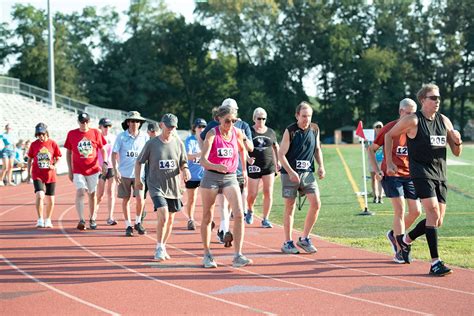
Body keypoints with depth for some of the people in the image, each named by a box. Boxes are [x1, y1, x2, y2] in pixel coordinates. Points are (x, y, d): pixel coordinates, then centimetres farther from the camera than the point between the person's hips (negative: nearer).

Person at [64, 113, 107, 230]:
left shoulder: (95, 133, 0)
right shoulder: (72, 134, 0)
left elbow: (102, 149, 7)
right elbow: (68, 152, 8)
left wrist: (104, 163, -7)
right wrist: (69, 169, 4)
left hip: (93, 169, 1)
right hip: (78, 170, -1)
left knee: (92, 194, 10)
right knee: (80, 192, -17)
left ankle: (92, 219, 24)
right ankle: (81, 220, -20)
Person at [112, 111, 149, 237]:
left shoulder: (144, 137, 4)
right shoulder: (121, 136, -1)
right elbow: (114, 154, -1)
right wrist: (116, 171, -10)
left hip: (139, 173, 0)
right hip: (124, 173, 0)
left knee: (140, 199, -11)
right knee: (126, 199, 6)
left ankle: (138, 222, 11)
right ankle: (128, 225, 18)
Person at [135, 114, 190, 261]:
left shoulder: (178, 143, 3)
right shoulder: (151, 144, -4)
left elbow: (183, 163, 10)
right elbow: (139, 162, 5)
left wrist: (185, 170, -11)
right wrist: (137, 179, 2)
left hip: (173, 187, 4)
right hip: (156, 186, -4)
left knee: (170, 219, 10)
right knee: (163, 217, -18)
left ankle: (163, 247, 28)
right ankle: (159, 249, -5)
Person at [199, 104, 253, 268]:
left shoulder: (237, 133, -1)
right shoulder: (212, 134, -13)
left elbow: (242, 149, 22)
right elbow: (203, 160, -22)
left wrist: (244, 169, 23)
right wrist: (217, 166, -41)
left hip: (230, 177, 3)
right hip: (211, 177, -2)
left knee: (239, 214, -15)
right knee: (207, 217, 6)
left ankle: (238, 256, -15)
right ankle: (207, 255, 21)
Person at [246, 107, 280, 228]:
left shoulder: (271, 132, 9)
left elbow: (276, 147, 22)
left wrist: (278, 161, 19)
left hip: (269, 165, 3)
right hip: (253, 167, -2)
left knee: (268, 193, -4)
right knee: (252, 194, 0)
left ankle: (265, 219, 3)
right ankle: (250, 210, 33)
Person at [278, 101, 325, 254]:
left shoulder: (314, 129, 5)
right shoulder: (290, 131, -9)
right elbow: (281, 154, -10)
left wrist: (321, 166, 4)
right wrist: (291, 172, -20)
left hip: (307, 173, 4)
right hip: (290, 173, -4)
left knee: (316, 203, -8)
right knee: (290, 207, 3)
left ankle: (304, 239, 5)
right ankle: (287, 243, 12)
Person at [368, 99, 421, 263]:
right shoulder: (390, 128, -6)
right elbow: (371, 149, 2)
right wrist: (377, 170, -6)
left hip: (410, 175, 5)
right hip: (391, 175, -5)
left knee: (416, 211, 2)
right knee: (400, 210, -11)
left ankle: (394, 234, 28)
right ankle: (400, 251, -6)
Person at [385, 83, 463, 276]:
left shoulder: (444, 121, 9)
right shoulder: (413, 120, -6)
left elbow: (456, 152, 14)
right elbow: (389, 135, 6)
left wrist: (458, 142, -9)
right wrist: (389, 163, 3)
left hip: (440, 175, 6)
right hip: (421, 173, -6)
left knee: (437, 221, 8)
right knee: (433, 213, -21)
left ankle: (406, 239, 34)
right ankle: (435, 263, -20)